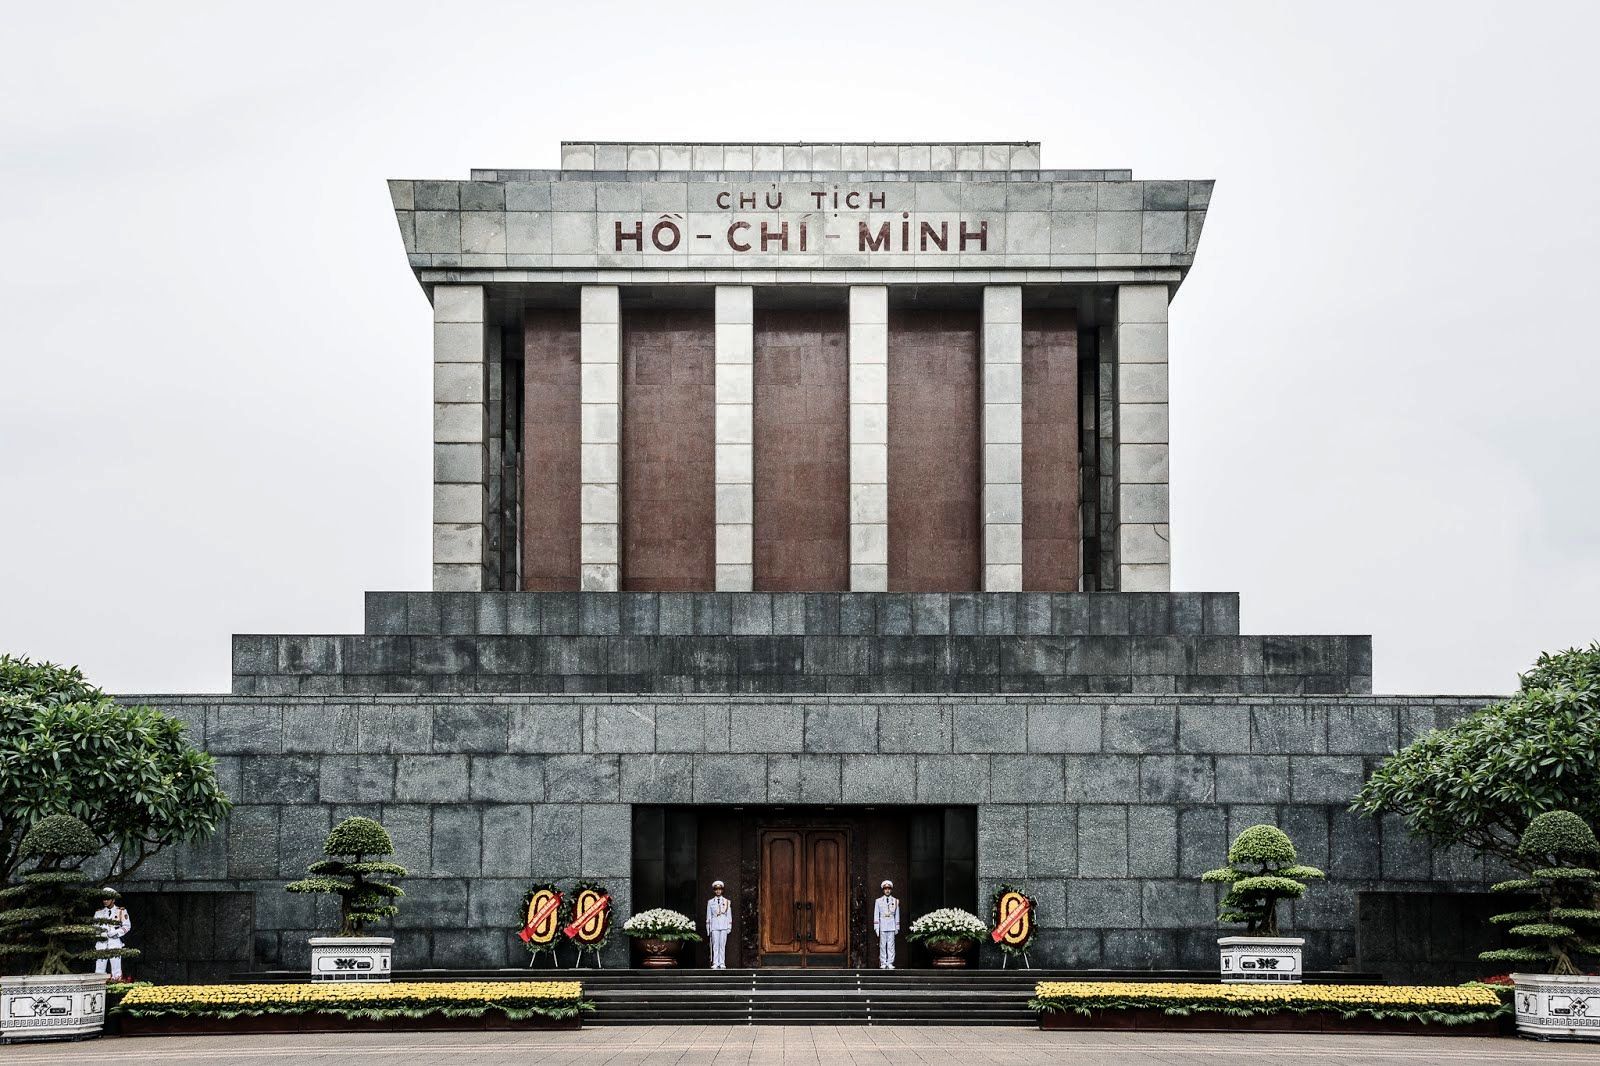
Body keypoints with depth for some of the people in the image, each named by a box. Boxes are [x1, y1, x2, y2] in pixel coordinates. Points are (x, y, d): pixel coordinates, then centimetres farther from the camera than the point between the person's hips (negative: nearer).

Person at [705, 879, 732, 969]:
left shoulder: (726, 902, 10)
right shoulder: (710, 902, 9)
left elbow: (729, 915, 10)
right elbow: (708, 916, 9)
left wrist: (729, 927, 4)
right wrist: (708, 928, 3)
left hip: (724, 925, 0)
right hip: (714, 926, 0)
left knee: (722, 945, -1)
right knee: (715, 945, -5)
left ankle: (722, 963, 1)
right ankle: (715, 963, -6)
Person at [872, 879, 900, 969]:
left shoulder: (895, 901, 8)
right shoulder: (878, 901, 3)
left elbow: (897, 915, 12)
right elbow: (876, 915, 3)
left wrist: (897, 927, 10)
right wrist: (876, 928, -2)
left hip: (892, 926, 1)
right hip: (882, 925, -1)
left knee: (891, 945, -1)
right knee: (882, 945, -1)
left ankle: (890, 963, 2)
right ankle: (883, 963, 3)